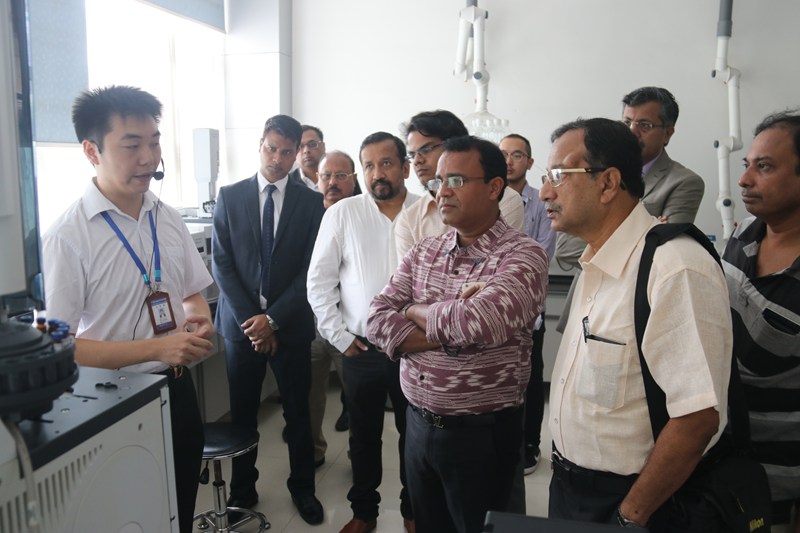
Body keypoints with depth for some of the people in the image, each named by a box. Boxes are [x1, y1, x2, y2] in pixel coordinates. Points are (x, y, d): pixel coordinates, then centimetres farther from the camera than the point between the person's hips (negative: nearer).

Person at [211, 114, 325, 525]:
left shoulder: (311, 202, -1)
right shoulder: (230, 196, 2)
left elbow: (311, 270, -5)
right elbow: (221, 262, -2)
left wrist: (273, 318, -11)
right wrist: (250, 318, -9)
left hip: (290, 324, 0)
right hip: (241, 322, 1)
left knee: (298, 412, 10)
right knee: (242, 412, 11)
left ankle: (302, 487, 29)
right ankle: (243, 489, 30)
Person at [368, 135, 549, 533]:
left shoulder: (523, 256, -15)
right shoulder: (423, 252, 3)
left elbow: (476, 321, -32)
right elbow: (378, 322, -5)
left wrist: (414, 311, -12)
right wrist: (449, 333, -20)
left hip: (482, 435, -5)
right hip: (418, 425, 5)